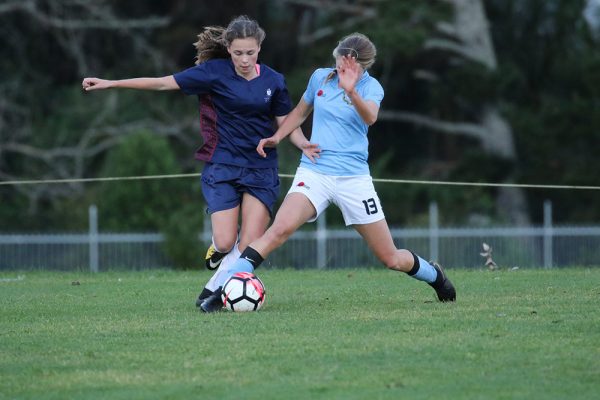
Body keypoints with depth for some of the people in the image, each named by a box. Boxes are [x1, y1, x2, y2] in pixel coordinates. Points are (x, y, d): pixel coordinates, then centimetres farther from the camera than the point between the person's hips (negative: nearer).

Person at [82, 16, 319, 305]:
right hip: (222, 167, -2)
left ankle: (213, 288, 14)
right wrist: (112, 84, -7)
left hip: (261, 170, 2)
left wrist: (303, 144, -15)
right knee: (225, 243, -11)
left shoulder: (273, 81, 2)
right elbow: (164, 83, -4)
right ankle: (217, 249, 27)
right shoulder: (215, 72, -6)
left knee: (250, 246, -9)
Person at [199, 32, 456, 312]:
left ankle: (434, 276, 39)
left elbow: (370, 117, -28)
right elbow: (301, 111, 22)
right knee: (280, 228, -28)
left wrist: (351, 91, -47)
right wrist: (276, 137, 6)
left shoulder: (371, 87, -5)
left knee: (391, 259, 6)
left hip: (354, 178, -1)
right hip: (314, 172, 1)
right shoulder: (320, 78, 4)